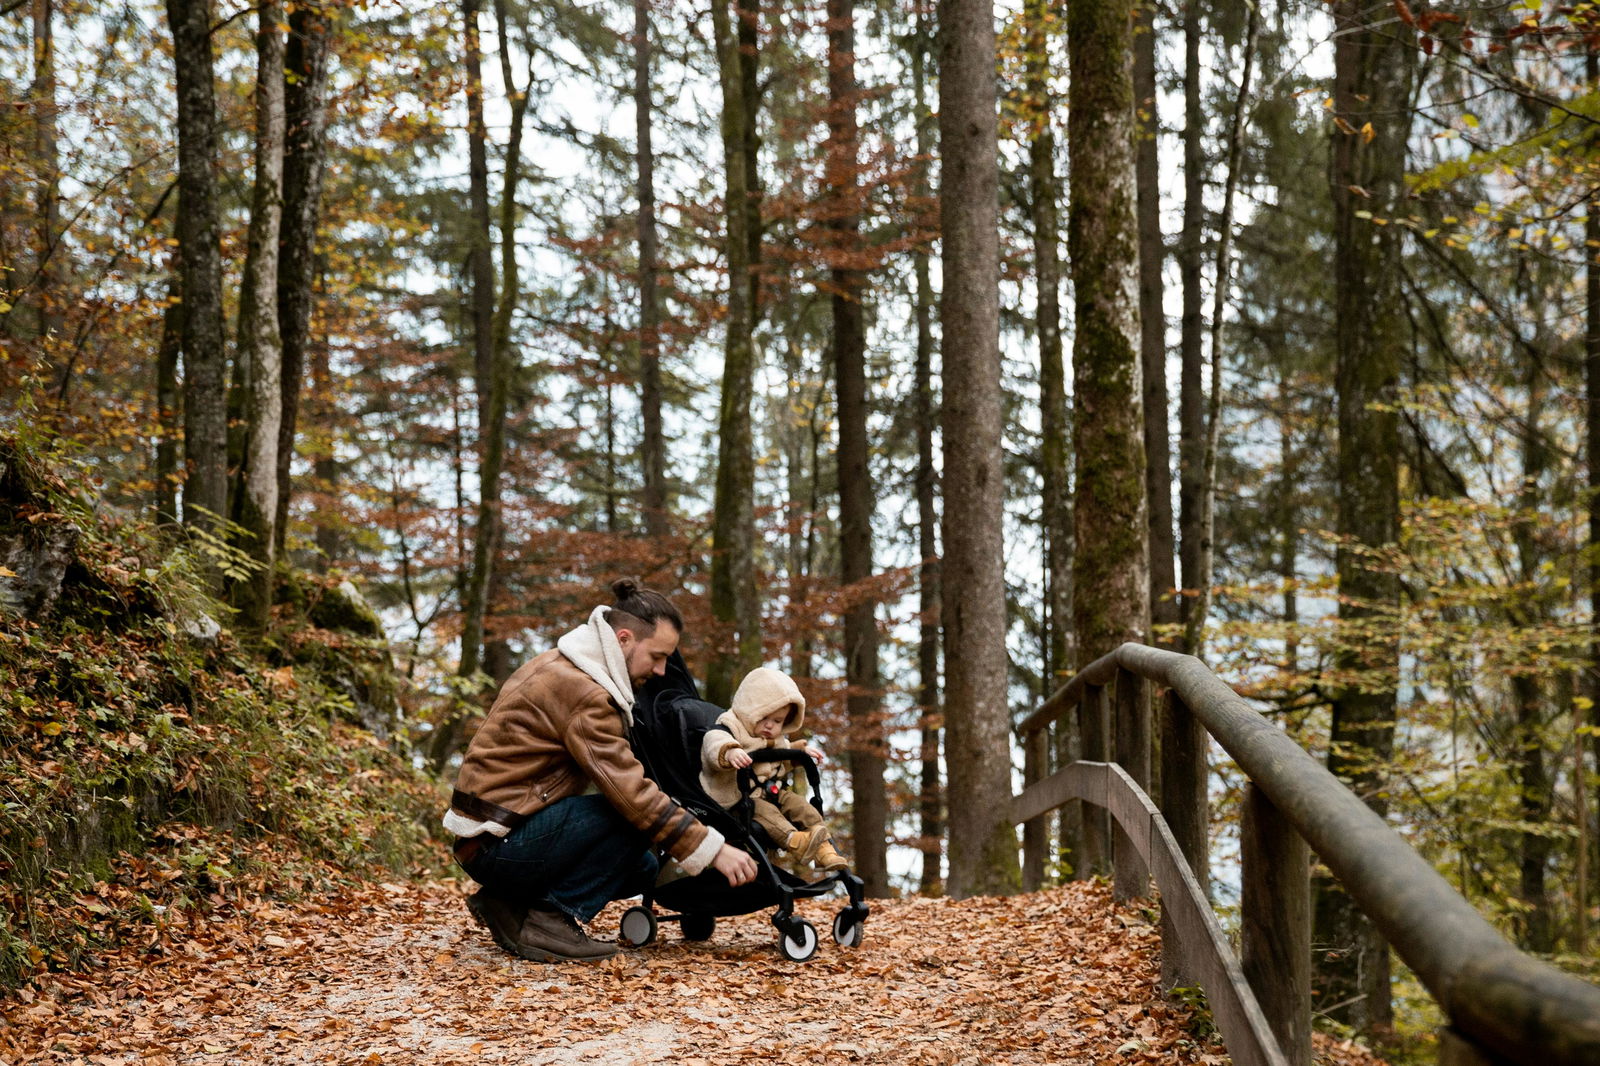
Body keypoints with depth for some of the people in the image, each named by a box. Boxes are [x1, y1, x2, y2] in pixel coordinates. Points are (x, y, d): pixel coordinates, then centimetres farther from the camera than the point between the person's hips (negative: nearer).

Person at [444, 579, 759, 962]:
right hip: (498, 843, -10)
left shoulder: (566, 669, 12)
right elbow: (630, 792, -25)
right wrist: (714, 850, -22)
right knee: (635, 816, -20)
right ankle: (553, 919, -13)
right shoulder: (580, 690, -20)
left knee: (643, 869, 11)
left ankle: (510, 904, 11)